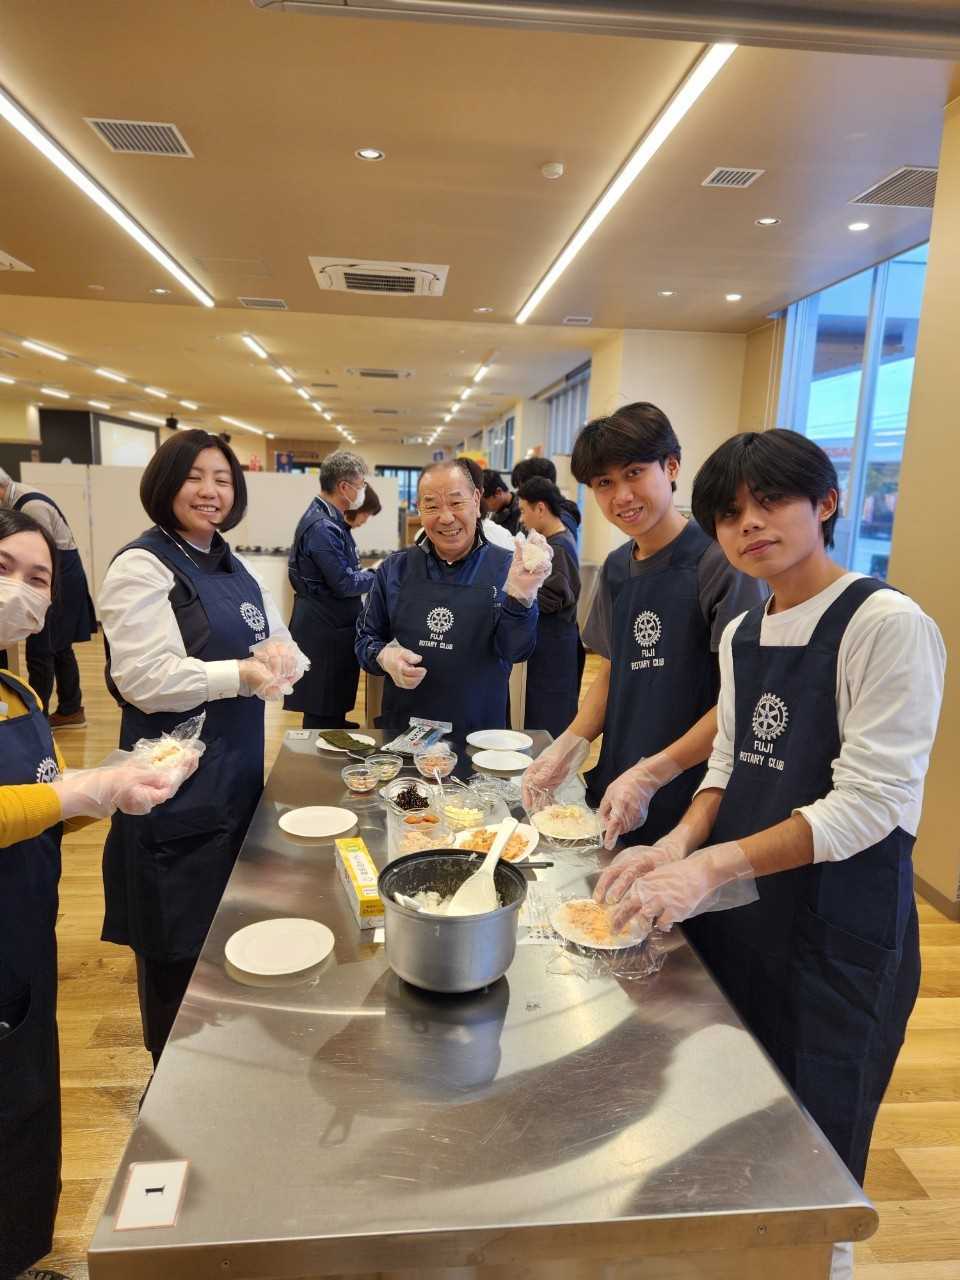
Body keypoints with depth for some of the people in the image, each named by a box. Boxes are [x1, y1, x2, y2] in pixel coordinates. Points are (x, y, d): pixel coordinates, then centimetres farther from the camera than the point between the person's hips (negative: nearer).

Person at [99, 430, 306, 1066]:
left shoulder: (233, 566, 10)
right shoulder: (142, 567, -13)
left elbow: (282, 648, 9)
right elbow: (146, 680, -22)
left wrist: (279, 654, -13)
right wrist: (242, 673, -31)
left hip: (238, 776, 8)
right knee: (180, 952, 8)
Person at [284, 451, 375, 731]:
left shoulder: (328, 519, 10)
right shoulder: (322, 527, -22)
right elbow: (344, 584, -22)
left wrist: (371, 572, 10)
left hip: (330, 623, 10)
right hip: (325, 629, -10)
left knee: (334, 696, 23)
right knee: (323, 703, 1)